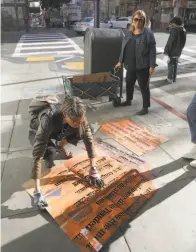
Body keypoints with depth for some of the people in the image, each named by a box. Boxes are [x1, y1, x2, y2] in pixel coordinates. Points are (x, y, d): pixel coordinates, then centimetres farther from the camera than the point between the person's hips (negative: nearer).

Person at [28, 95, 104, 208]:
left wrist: (94, 170, -25)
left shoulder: (78, 117, -32)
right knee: (50, 153, -33)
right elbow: (37, 155, -46)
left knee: (83, 133, -19)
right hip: (37, 133, -4)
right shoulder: (48, 120, -45)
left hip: (58, 132, 4)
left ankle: (60, 144, 10)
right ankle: (48, 159, 4)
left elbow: (89, 140, -23)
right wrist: (37, 191, -47)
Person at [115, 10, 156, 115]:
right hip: (130, 65, 7)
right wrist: (121, 61, 17)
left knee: (144, 87, 1)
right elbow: (124, 48, 16)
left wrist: (152, 65, -16)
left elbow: (152, 50, -12)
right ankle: (128, 100, 42)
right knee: (129, 84, 20)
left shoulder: (148, 33, -9)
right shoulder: (129, 33, 9)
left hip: (142, 66, -6)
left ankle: (145, 107, 13)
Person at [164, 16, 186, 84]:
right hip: (179, 51, 8)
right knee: (175, 64, 15)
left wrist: (166, 50, -14)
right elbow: (183, 42, 13)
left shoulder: (174, 30, -17)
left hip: (173, 51, -8)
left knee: (171, 64, 0)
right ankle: (174, 78, 21)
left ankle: (170, 79, 2)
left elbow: (170, 41, -19)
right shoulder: (183, 30, 8)